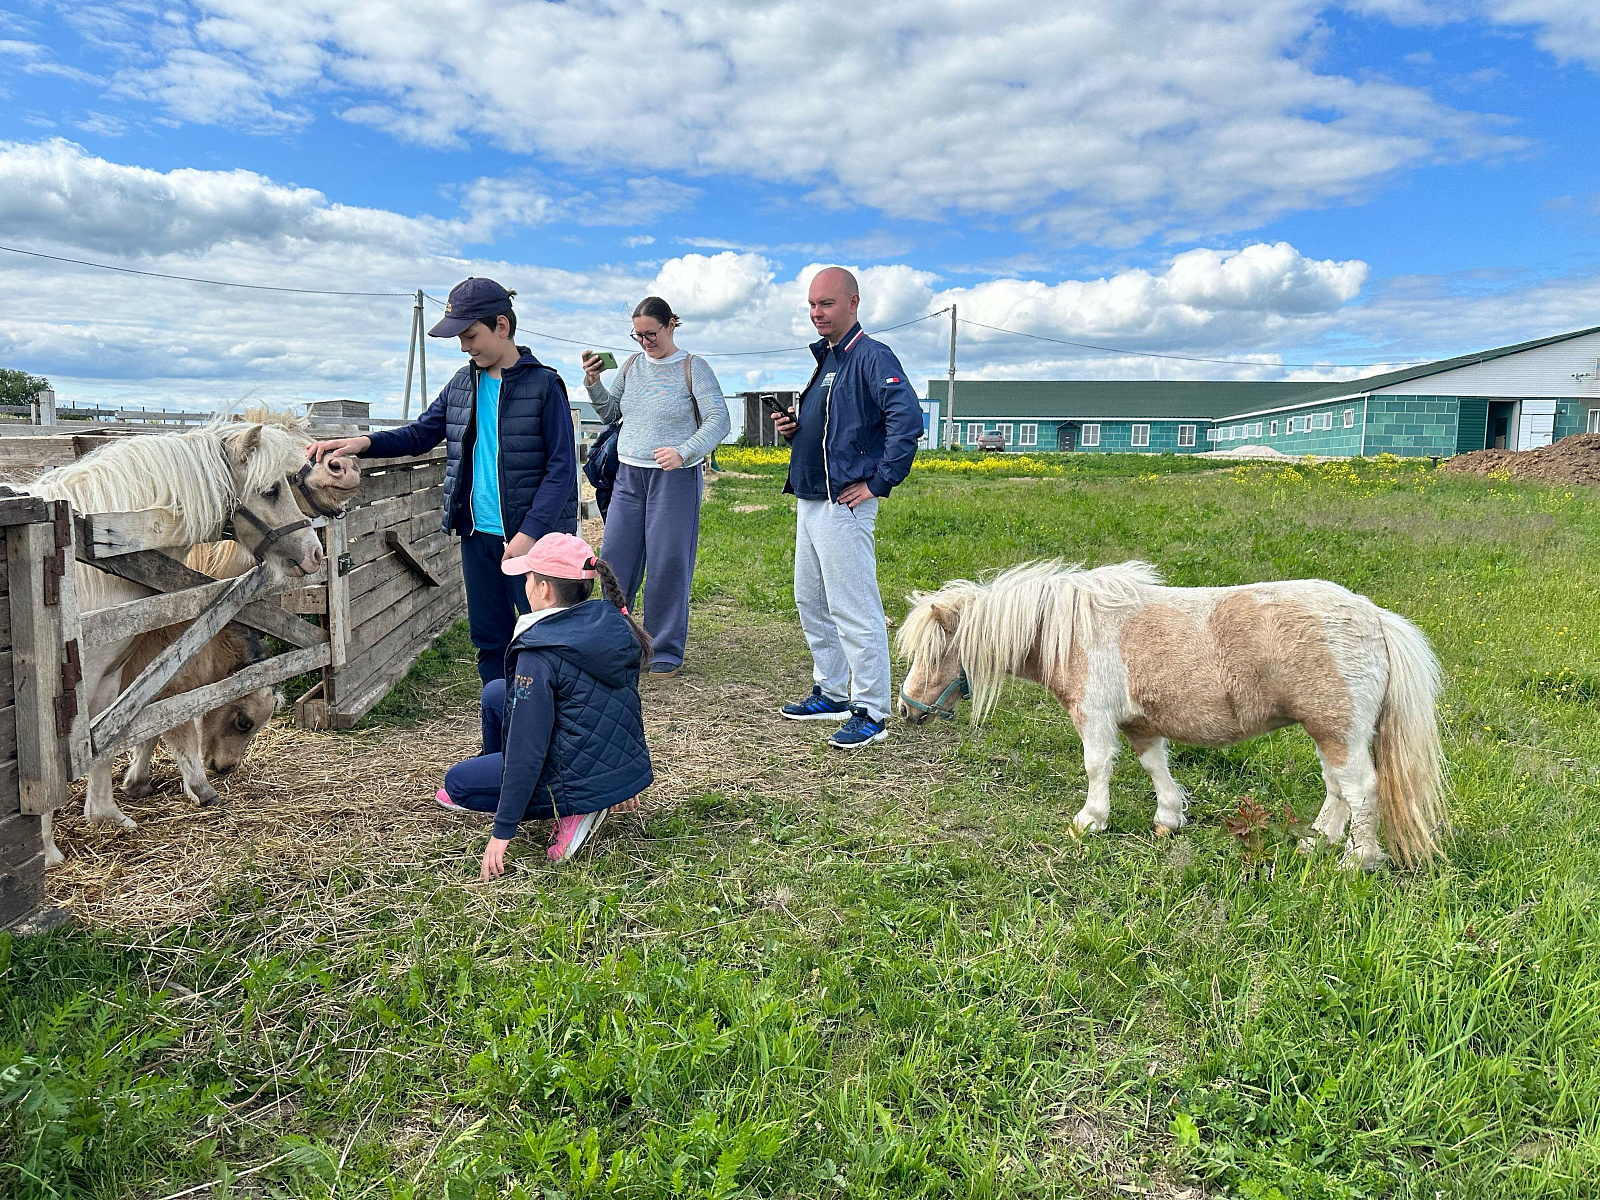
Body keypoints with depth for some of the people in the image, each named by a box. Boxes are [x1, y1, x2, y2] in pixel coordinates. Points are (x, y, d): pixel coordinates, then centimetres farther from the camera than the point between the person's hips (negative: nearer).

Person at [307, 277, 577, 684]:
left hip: (530, 540, -6)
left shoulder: (543, 384, -9)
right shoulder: (462, 384, 9)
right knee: (489, 640, 14)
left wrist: (529, 532, -19)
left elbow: (561, 468, -12)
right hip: (476, 535, 6)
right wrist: (364, 443, -1)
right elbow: (420, 434, 17)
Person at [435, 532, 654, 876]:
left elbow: (526, 748, -22)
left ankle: (572, 812, 0)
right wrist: (620, 781, 25)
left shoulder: (539, 653, -22)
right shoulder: (616, 625, 0)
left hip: (583, 780, -8)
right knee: (495, 693, 18)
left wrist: (503, 831, -15)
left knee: (456, 782, 14)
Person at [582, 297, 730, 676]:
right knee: (614, 559, 5)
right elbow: (610, 413, 18)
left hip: (675, 478, -5)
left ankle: (666, 651, 10)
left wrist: (684, 452, -26)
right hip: (629, 474, 5)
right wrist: (593, 382, -1)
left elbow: (718, 420, -11)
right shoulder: (632, 365, 11)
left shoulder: (693, 367, -4)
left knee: (668, 565, -1)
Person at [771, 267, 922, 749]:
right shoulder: (824, 358, 18)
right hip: (809, 502, 10)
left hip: (844, 506, -10)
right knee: (810, 602, 17)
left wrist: (879, 482, -22)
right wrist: (793, 427, 8)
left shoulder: (871, 356, -11)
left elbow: (907, 418, -25)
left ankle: (871, 714, 1)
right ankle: (832, 693, 30)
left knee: (853, 610, -7)